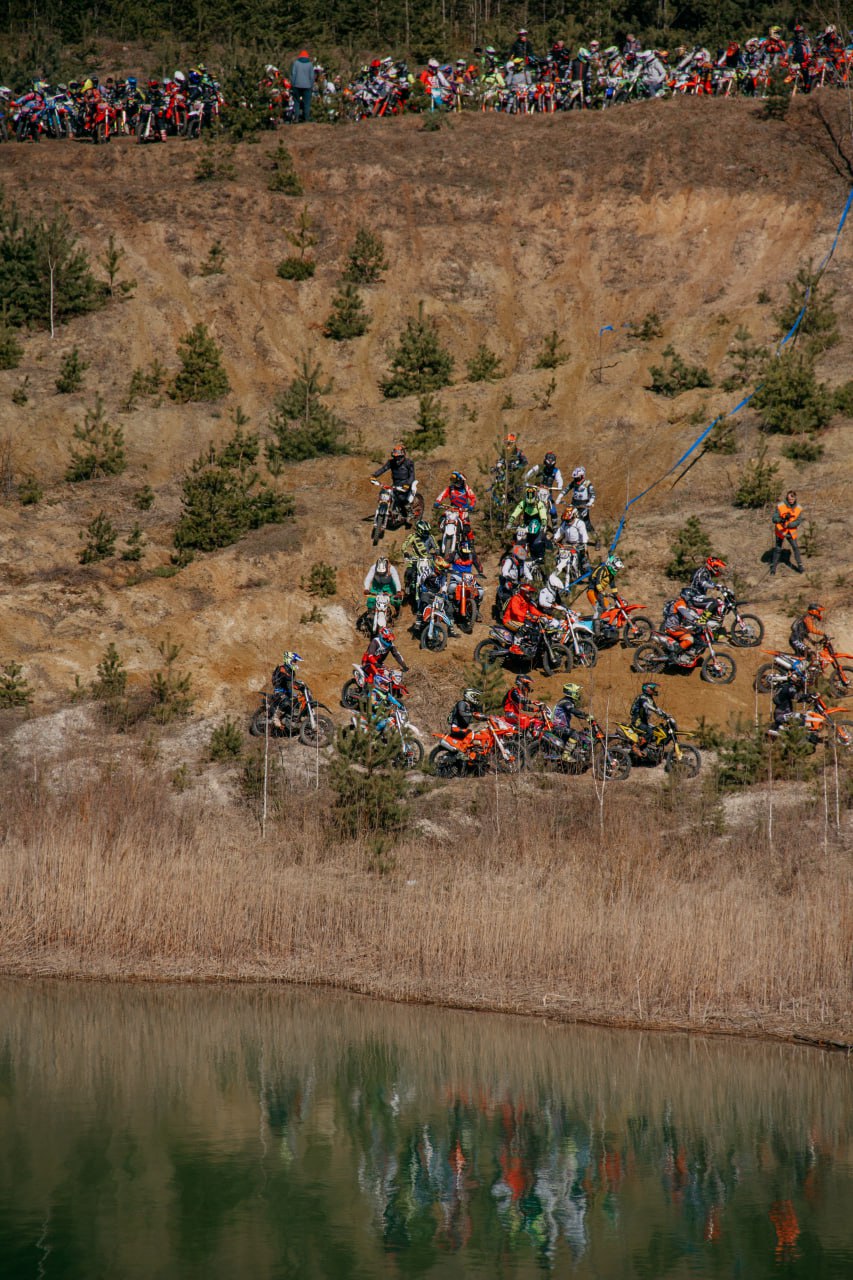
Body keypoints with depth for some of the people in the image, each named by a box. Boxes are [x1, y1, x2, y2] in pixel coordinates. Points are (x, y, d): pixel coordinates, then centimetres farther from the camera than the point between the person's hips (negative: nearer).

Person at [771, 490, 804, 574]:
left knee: (795, 547, -5)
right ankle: (773, 568, 20)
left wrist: (788, 525, -29)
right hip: (780, 531, -2)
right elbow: (774, 519, -19)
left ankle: (800, 566, 7)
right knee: (777, 549, 6)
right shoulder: (780, 506, -19)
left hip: (791, 532, 2)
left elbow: (798, 521, -13)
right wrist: (782, 519, -40)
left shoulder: (798, 508, -11)